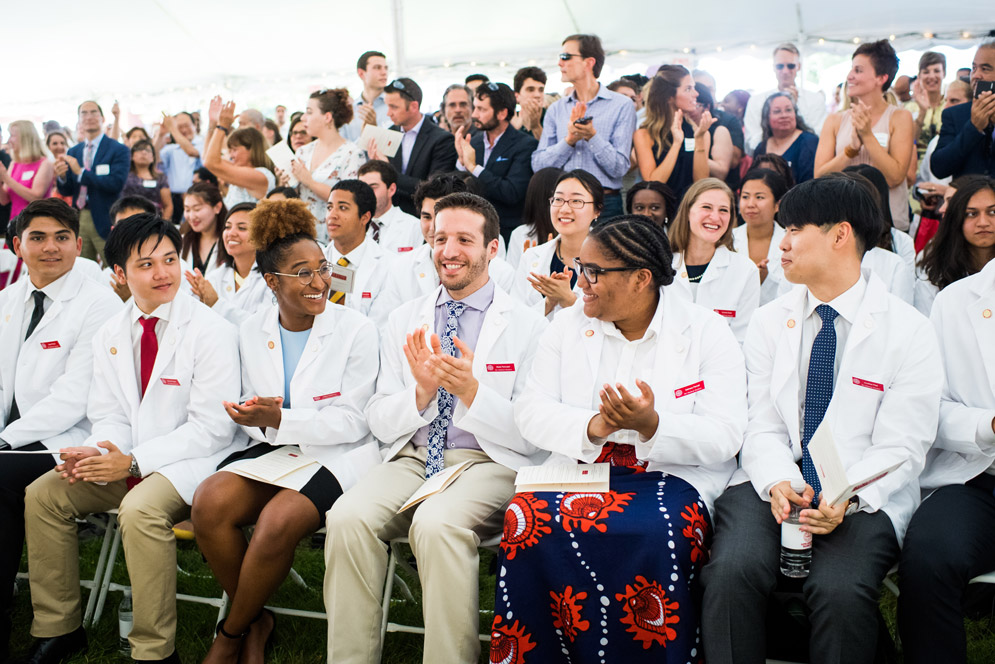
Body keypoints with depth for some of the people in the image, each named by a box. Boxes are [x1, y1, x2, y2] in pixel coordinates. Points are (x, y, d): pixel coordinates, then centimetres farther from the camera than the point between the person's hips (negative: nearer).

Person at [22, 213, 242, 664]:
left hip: (194, 459, -7)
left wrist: (134, 461, -22)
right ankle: (58, 628, 10)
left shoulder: (211, 331, -13)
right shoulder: (110, 335, 9)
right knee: (41, 495, -5)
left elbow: (212, 428, -17)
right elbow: (110, 416, 10)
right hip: (129, 457, 7)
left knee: (140, 508, -33)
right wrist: (95, 453, -15)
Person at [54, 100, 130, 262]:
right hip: (78, 220, 5)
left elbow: (116, 183, -17)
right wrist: (61, 176, -11)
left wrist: (81, 172, -18)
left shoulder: (119, 150, -4)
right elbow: (66, 192, 12)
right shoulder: (72, 152, 13)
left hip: (105, 221, -5)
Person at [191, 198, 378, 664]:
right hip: (272, 450, 4)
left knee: (277, 522, -31)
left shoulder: (356, 331, -6)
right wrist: (256, 419, -11)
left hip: (337, 454, -4)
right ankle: (256, 621, -1)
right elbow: (252, 409, 15)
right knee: (210, 503, -25)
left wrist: (278, 420, -21)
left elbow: (351, 422, -9)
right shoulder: (252, 331, 8)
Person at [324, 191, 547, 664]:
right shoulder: (404, 321, 13)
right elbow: (380, 422, 9)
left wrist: (472, 390, -19)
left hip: (489, 461, -3)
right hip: (412, 457, 4)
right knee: (348, 518, -26)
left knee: (436, 524, -34)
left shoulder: (526, 326, 1)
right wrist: (422, 392, -12)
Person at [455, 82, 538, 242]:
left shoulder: (526, 145, -8)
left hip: (506, 234, -4)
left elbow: (512, 194, -19)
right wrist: (461, 161, -8)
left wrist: (473, 167, -16)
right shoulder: (472, 142, 10)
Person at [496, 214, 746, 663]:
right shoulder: (567, 327, 11)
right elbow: (530, 412, 3)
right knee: (531, 520, -28)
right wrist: (593, 426, -17)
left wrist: (651, 425, -26)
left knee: (653, 535, -35)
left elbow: (724, 438, -8)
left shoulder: (708, 335, 0)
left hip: (674, 474, -2)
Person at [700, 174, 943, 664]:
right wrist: (779, 481, -16)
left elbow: (898, 449, -4)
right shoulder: (769, 322, 11)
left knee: (840, 587, -31)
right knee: (732, 569, -28)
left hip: (862, 498, -2)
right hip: (772, 483, 2)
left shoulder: (909, 332, 0)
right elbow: (761, 425, 4)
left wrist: (846, 497, -22)